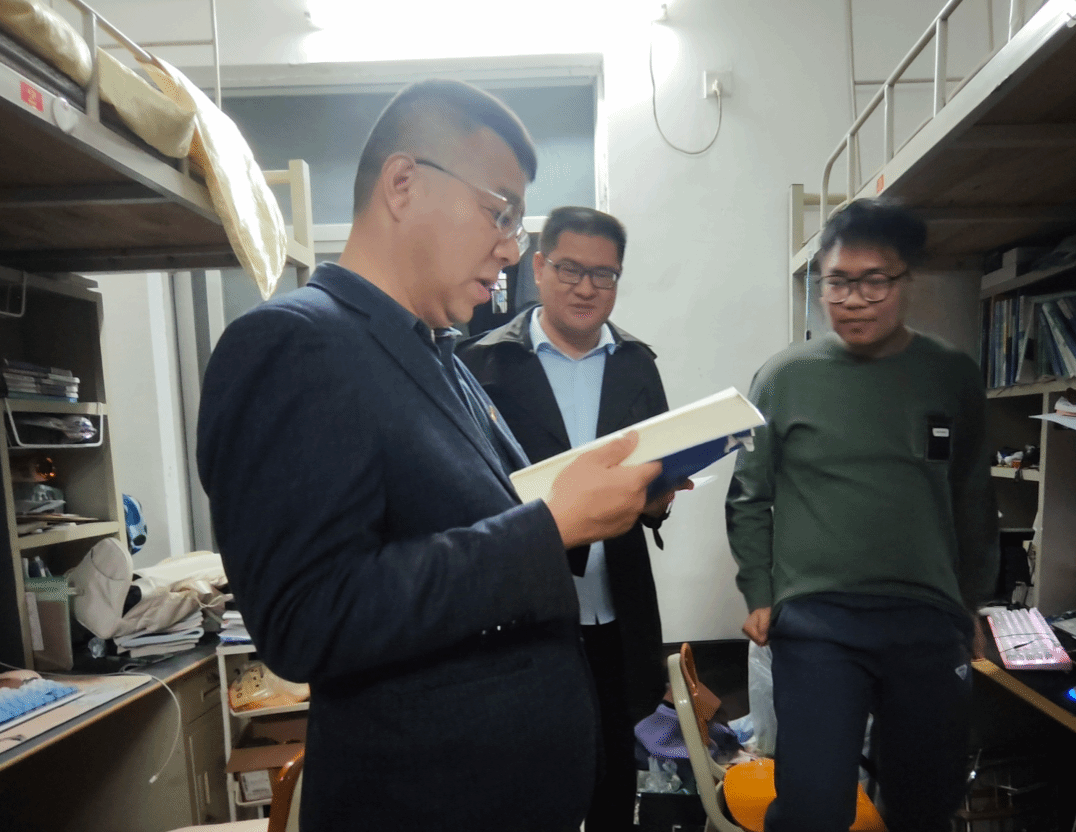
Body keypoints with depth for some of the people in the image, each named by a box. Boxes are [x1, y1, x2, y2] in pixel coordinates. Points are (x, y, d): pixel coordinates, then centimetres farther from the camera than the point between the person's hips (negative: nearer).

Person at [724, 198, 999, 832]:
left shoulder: (955, 378, 4)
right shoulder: (785, 377, -3)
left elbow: (974, 501, 12)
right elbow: (749, 498, 2)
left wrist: (972, 600, 14)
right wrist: (759, 595, -1)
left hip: (931, 622, 3)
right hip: (815, 621, -2)